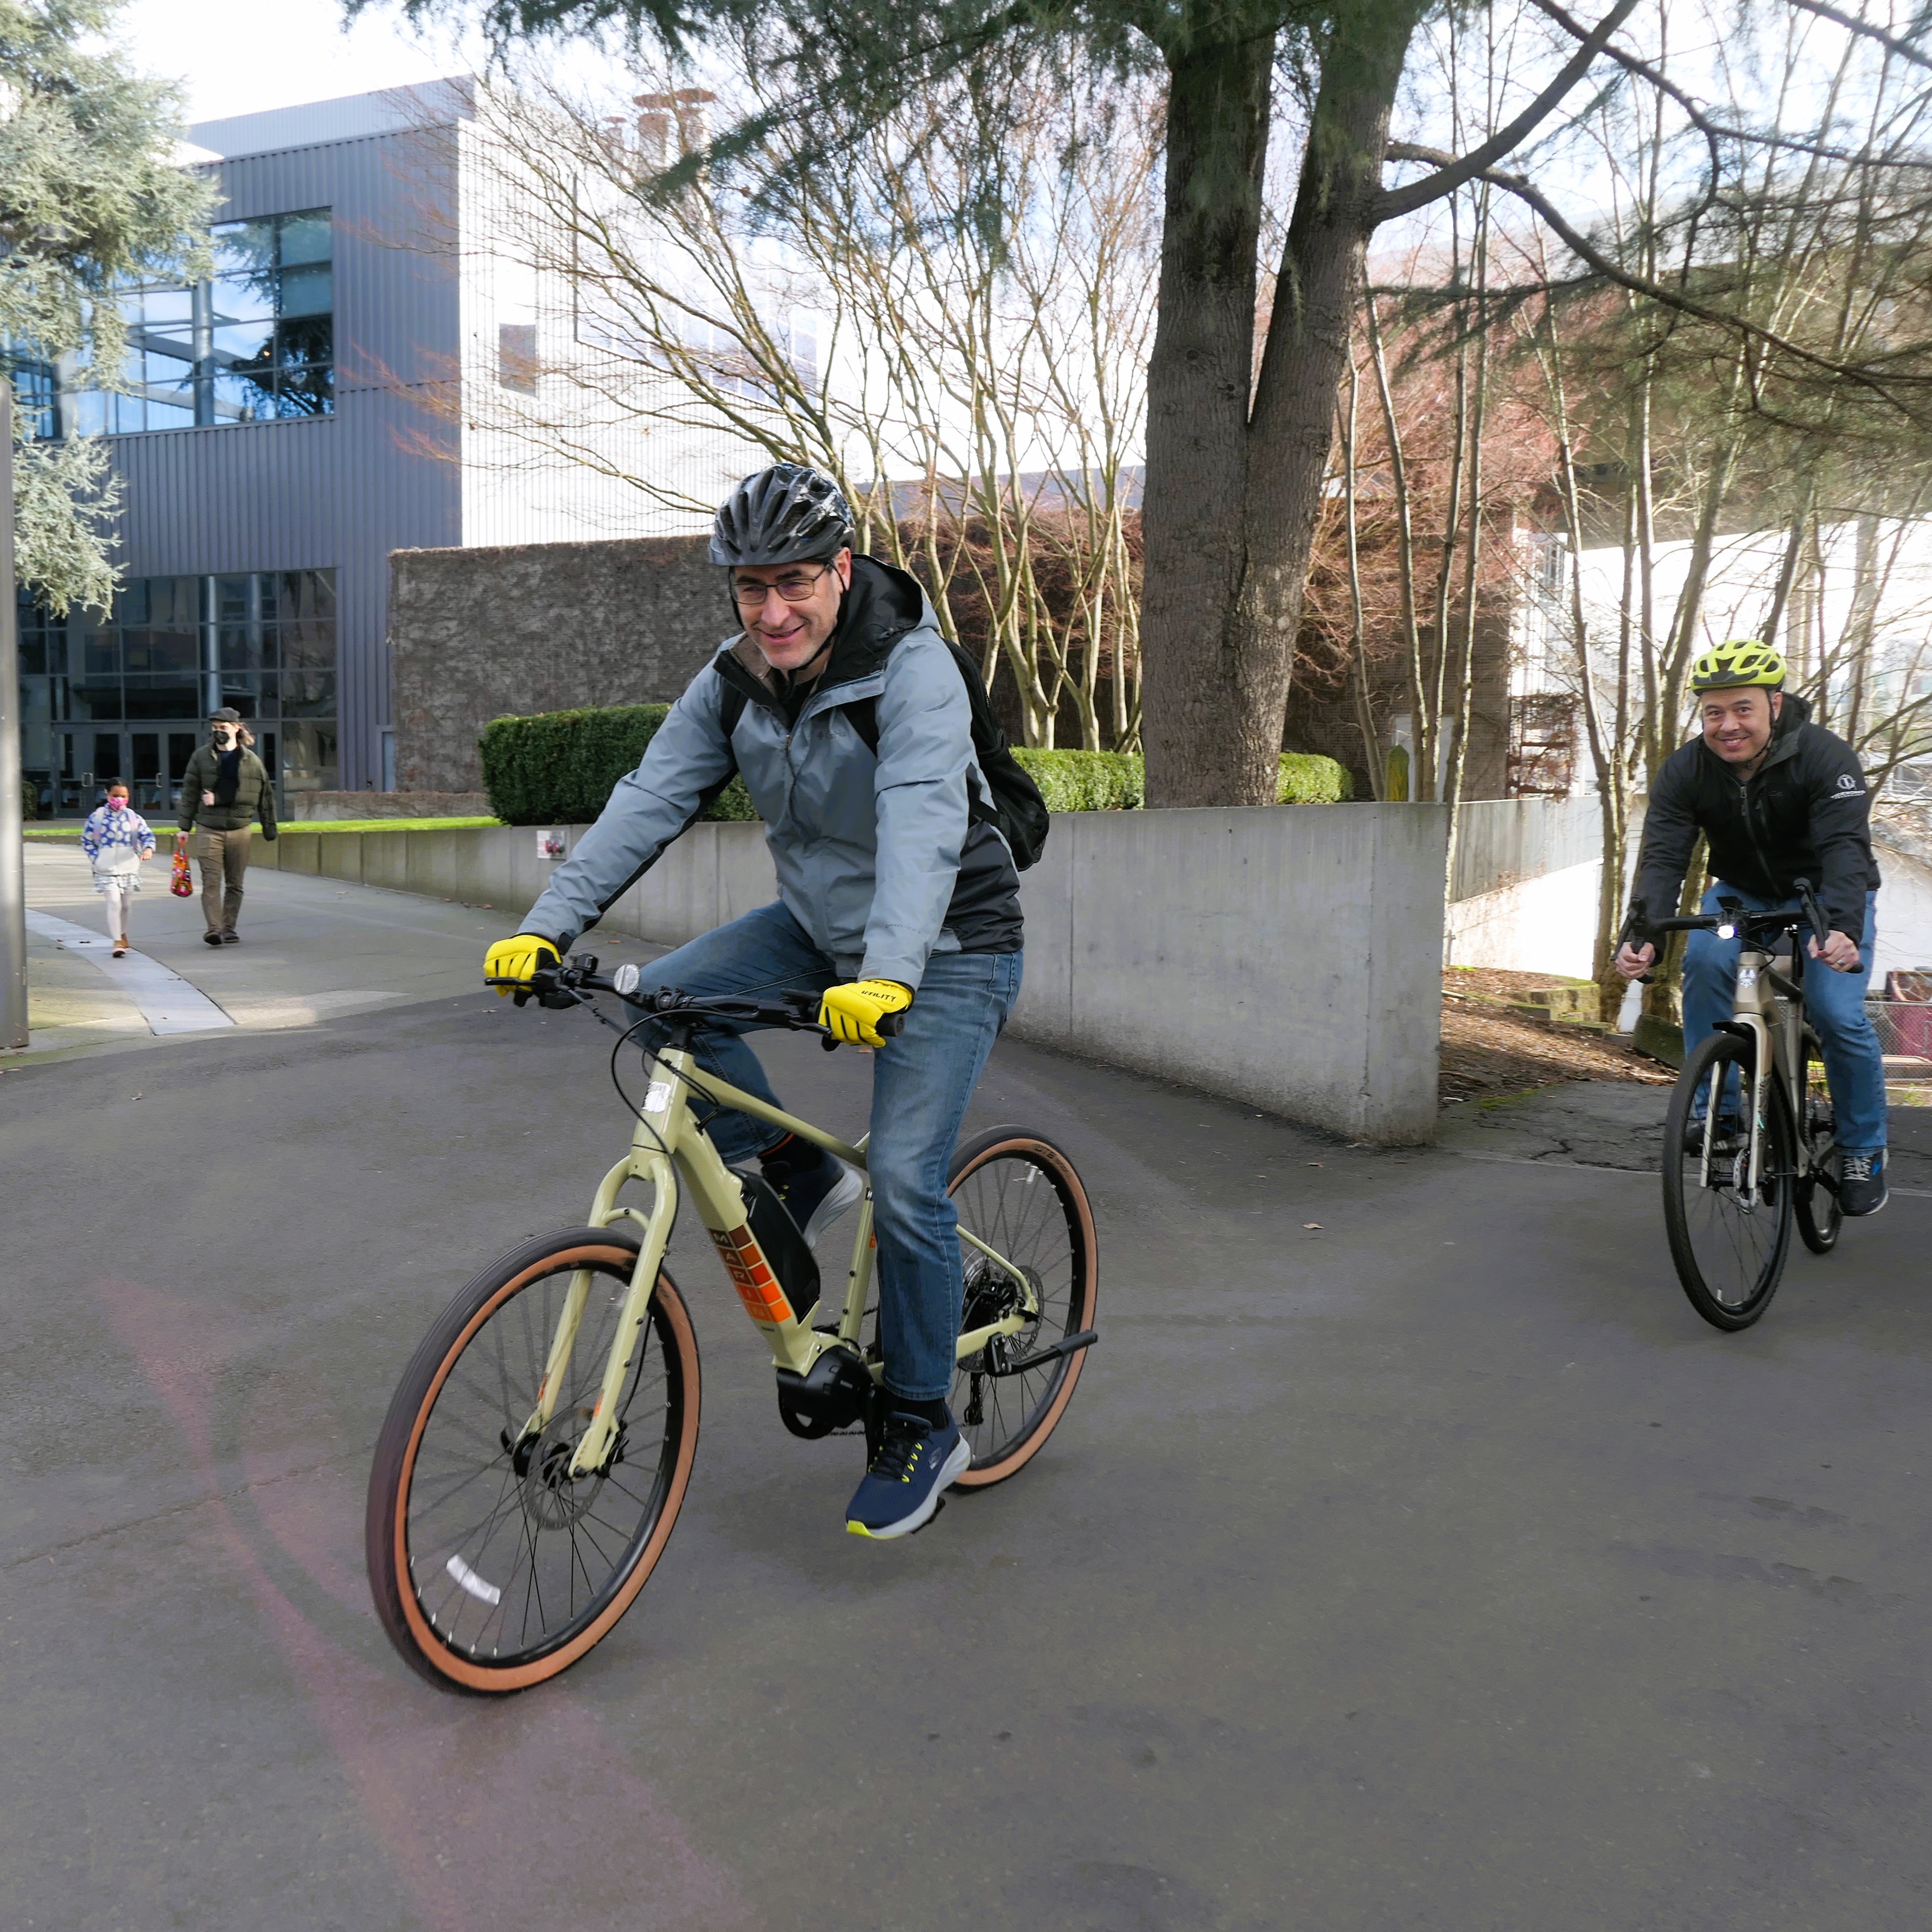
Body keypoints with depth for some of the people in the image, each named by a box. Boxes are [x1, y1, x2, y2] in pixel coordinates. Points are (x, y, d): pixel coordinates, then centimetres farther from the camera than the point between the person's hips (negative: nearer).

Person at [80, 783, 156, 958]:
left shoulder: (133, 817, 3)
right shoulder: (97, 817, -1)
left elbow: (147, 834, -2)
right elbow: (86, 840, 7)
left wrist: (148, 849, -23)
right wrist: (96, 858, -5)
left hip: (129, 869, 3)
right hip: (106, 870, -3)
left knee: (125, 905, 15)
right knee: (114, 903, -13)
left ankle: (122, 934, 37)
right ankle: (117, 941, -13)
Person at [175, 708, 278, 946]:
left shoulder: (251, 760, 5)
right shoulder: (201, 756, 6)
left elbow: (265, 796, 7)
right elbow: (190, 792, 6)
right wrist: (185, 827, 2)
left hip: (240, 828, 1)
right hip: (210, 828, -1)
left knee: (235, 883, 6)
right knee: (211, 881, -10)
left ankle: (229, 928, 14)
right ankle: (213, 928, -15)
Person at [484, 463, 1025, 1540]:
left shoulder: (913, 670, -24)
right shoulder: (733, 686, -5)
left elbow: (923, 822, -40)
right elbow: (651, 803, -11)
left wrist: (887, 973, -55)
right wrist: (550, 925, -24)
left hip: (947, 949, -6)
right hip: (819, 926, 6)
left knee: (905, 1183, -13)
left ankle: (921, 1430, 7)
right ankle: (796, 1178, 5)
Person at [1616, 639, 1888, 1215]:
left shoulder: (1825, 758, -27)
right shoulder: (1685, 771, -18)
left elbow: (1845, 848, -38)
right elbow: (1662, 857, -27)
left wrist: (1842, 929, -57)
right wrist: (1640, 935, -45)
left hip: (1827, 894, -2)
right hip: (1742, 892, 3)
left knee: (1838, 1014, -19)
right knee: (1705, 963, -28)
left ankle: (1863, 1151, 3)